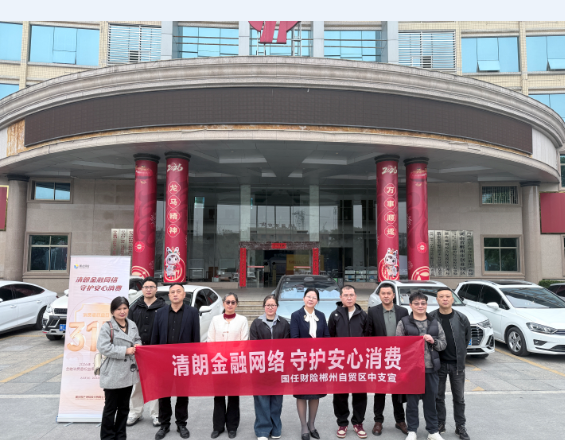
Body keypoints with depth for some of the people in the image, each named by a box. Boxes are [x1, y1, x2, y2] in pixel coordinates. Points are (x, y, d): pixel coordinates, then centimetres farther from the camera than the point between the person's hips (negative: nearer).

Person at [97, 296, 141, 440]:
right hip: (113, 374, -6)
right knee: (110, 408, 6)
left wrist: (137, 345, -3)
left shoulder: (132, 325, 7)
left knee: (124, 407, 16)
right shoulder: (107, 327, -11)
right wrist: (125, 350, -20)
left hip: (129, 372, 6)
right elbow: (103, 347, -19)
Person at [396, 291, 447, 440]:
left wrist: (433, 341, -9)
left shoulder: (435, 323, 9)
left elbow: (443, 344, 9)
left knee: (431, 400, 11)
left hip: (431, 368, 3)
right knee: (412, 401, 7)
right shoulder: (404, 323, 0)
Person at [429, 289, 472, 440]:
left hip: (457, 364, 1)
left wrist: (460, 354, 8)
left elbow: (467, 338, 8)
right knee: (438, 396, 10)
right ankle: (440, 424, 25)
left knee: (459, 398, 11)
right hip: (438, 364, -1)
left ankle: (460, 426, 24)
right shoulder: (430, 318, -7)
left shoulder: (461, 318, -4)